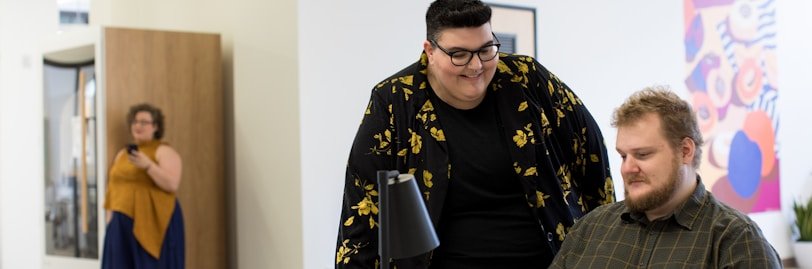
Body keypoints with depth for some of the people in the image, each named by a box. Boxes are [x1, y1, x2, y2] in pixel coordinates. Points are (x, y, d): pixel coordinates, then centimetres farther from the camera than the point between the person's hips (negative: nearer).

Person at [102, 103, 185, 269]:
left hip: (153, 222, -7)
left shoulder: (164, 152, -2)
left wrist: (147, 165, -23)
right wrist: (110, 216, 12)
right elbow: (113, 187, 20)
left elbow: (172, 184, -15)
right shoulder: (122, 154, 18)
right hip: (123, 224, 7)